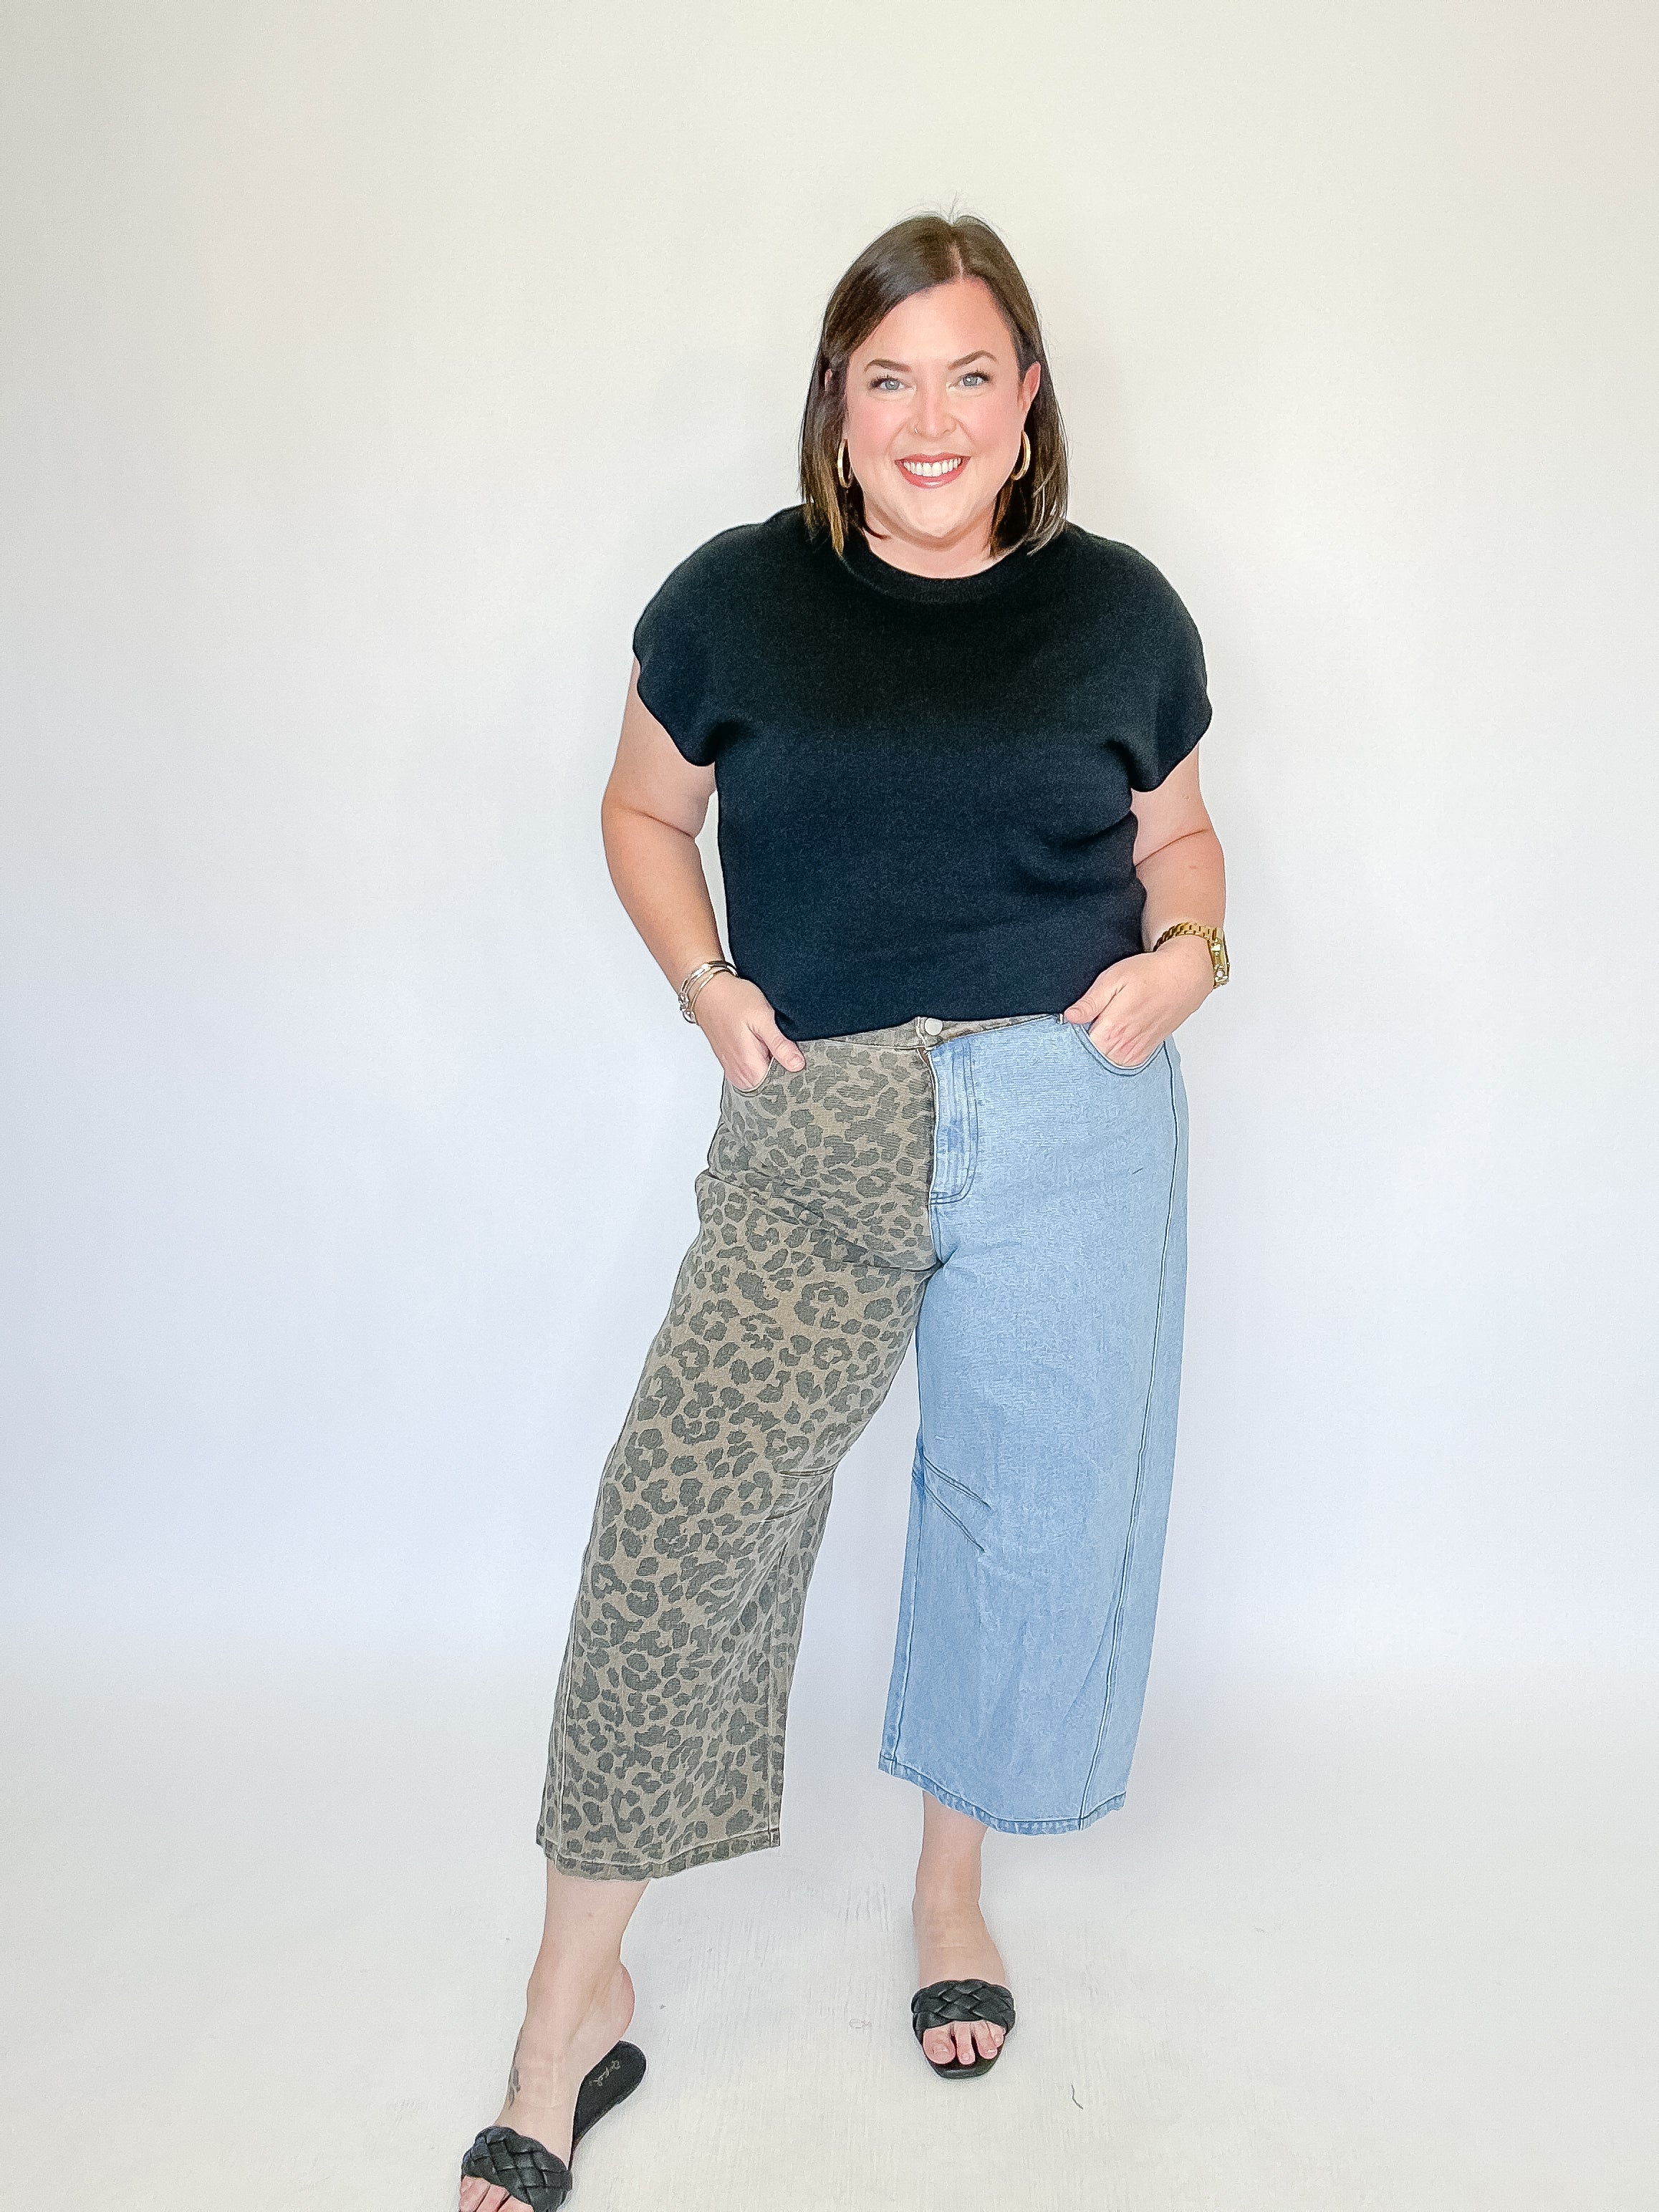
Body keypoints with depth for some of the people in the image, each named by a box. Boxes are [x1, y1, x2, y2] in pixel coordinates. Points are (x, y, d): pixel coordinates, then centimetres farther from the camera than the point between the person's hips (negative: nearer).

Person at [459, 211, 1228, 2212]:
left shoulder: (1117, 611, 6)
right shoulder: (736, 600, 3)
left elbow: (1175, 831, 18)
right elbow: (643, 807, 14)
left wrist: (1186, 951, -3)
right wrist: (702, 980, -3)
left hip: (1071, 1126, 2)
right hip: (818, 1133, -1)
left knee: (1025, 1513, 11)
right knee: (681, 1516, -9)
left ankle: (952, 1888, 39)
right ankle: (575, 2000, 10)